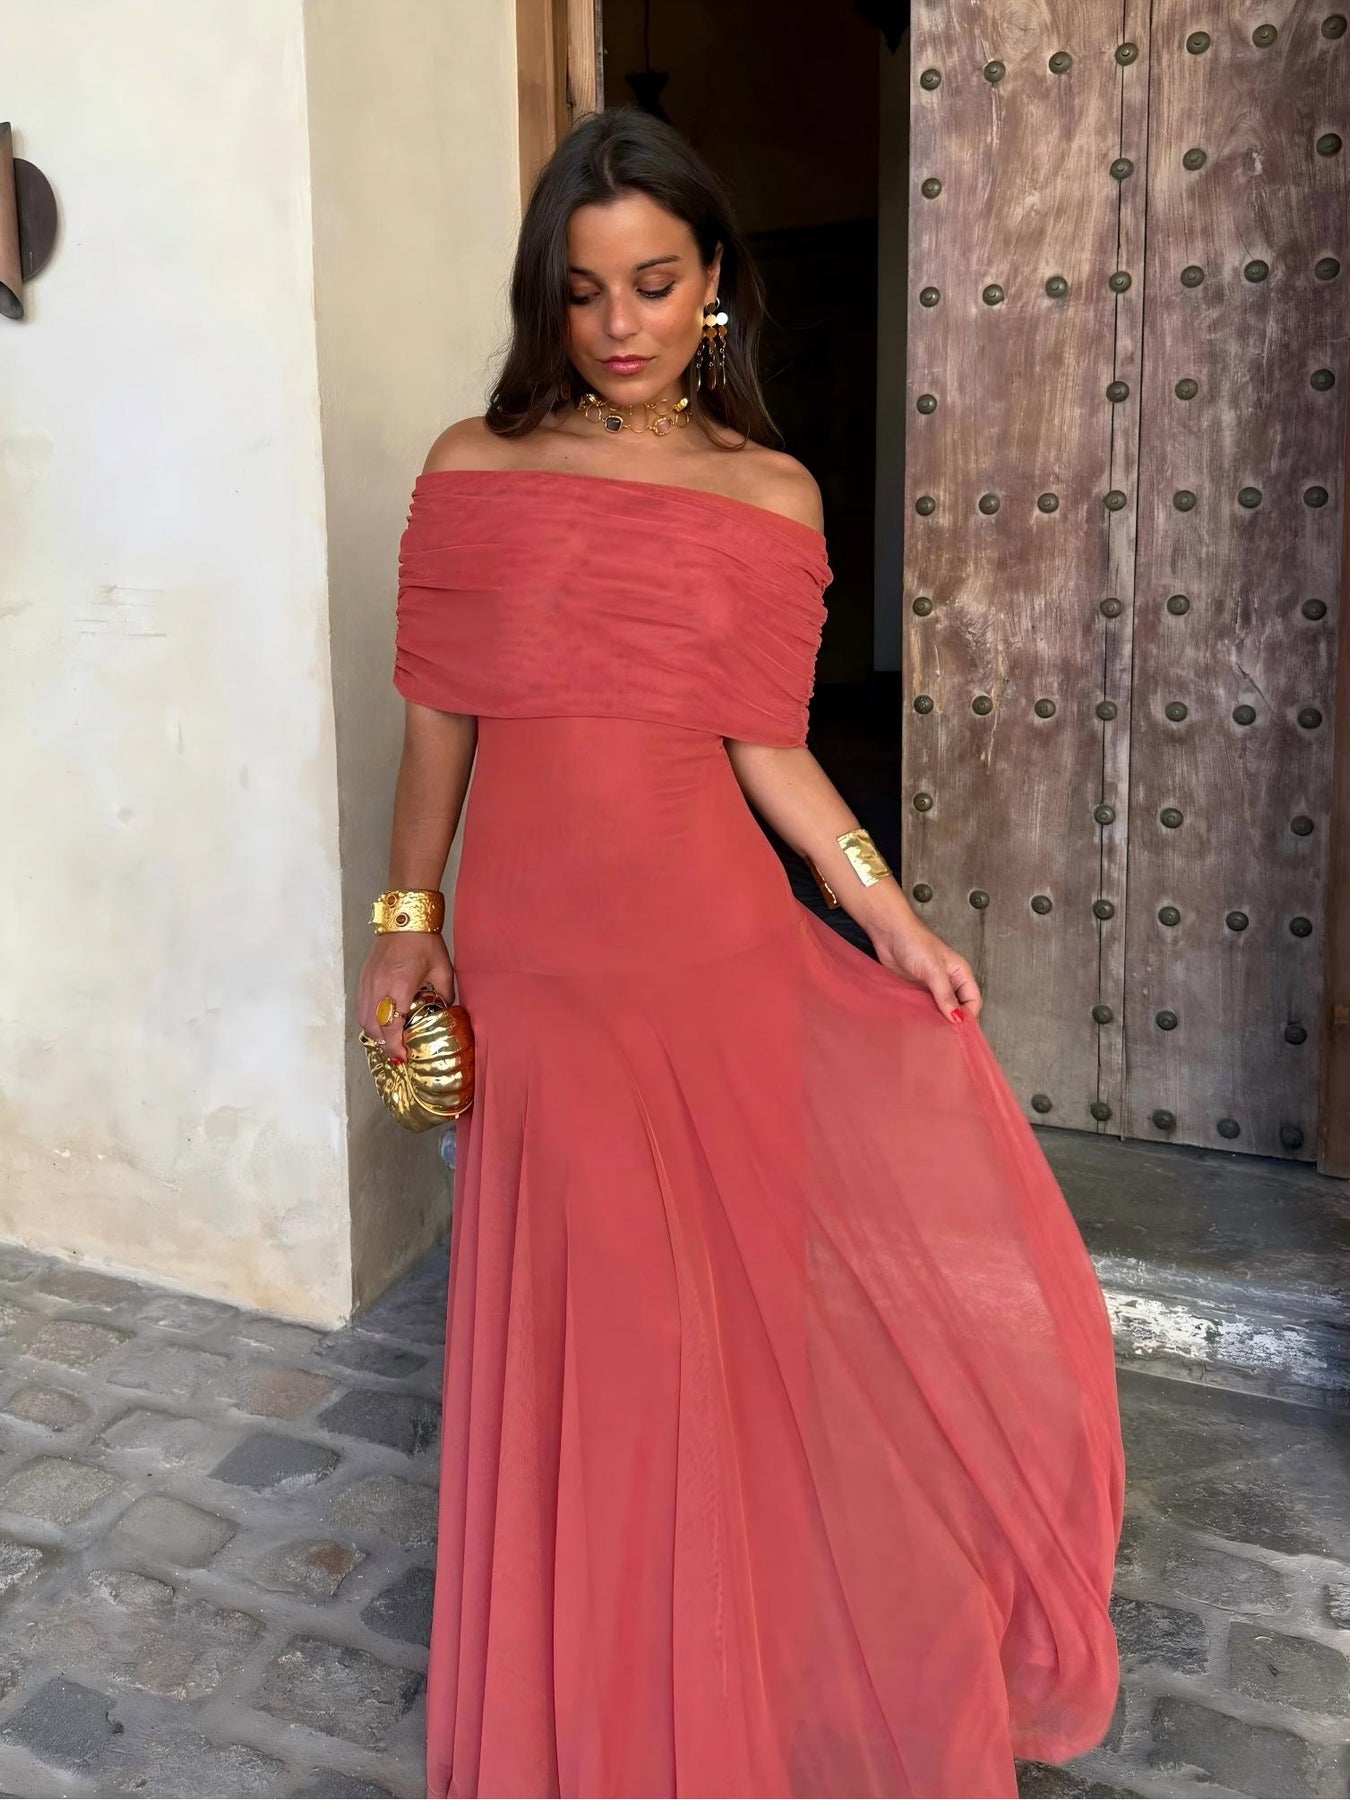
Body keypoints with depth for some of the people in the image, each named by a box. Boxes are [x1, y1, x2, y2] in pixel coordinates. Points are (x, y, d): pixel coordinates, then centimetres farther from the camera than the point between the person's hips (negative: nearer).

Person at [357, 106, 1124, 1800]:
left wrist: (891, 917, -3)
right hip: (533, 953, 0)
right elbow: (437, 724, 6)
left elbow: (768, 747, 4)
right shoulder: (474, 471, 2)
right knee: (566, 1323, 7)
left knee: (735, 1298, 7)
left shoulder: (772, 494, 4)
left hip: (718, 941, 1)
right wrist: (404, 924, 6)